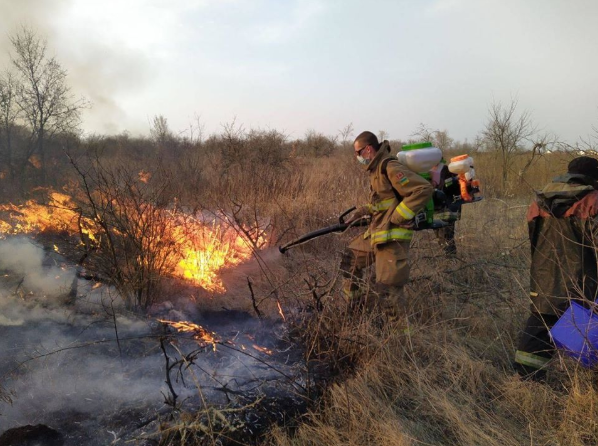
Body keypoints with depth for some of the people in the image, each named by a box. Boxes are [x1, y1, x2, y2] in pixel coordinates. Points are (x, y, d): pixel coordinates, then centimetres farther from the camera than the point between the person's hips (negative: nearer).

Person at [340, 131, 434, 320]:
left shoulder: (391, 168, -18)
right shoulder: (376, 169, 14)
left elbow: (424, 189, -23)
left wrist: (398, 217, -21)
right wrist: (363, 211, 13)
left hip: (392, 236, -11)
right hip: (375, 233, 11)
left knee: (387, 291, -9)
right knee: (350, 258, 22)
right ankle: (355, 304, 33)